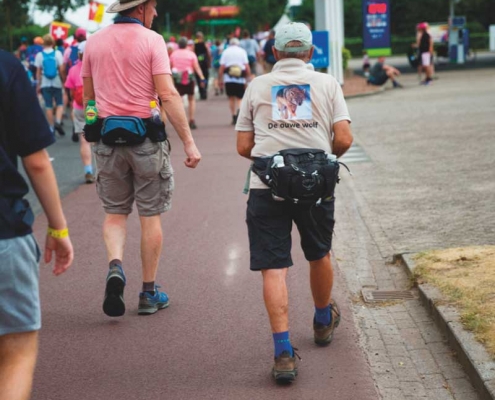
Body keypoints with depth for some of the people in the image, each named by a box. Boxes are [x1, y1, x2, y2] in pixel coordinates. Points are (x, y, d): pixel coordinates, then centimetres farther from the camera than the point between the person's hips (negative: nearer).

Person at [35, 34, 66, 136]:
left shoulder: (39, 55, -3)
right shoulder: (57, 53, -5)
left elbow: (38, 71, 0)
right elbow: (62, 69, -7)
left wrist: (38, 84, 7)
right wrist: (63, 80, 6)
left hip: (45, 84, 1)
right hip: (56, 83, -1)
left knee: (48, 106, 6)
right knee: (60, 104, 10)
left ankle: (51, 127, 9)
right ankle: (58, 122, -12)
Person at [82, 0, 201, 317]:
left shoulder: (94, 42, 6)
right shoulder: (151, 40, -8)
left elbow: (88, 95, 13)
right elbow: (168, 95, -16)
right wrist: (189, 142, -15)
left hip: (107, 138, 3)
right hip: (145, 137, -3)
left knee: (115, 212, 14)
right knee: (151, 216, 7)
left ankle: (115, 265, -12)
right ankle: (149, 293, 13)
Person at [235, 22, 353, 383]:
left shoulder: (257, 86, 11)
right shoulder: (327, 84, 8)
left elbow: (243, 146, 9)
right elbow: (343, 140, 0)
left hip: (267, 187, -1)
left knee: (274, 269, -2)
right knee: (319, 255, 23)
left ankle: (284, 353, -12)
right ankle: (324, 321, 45)